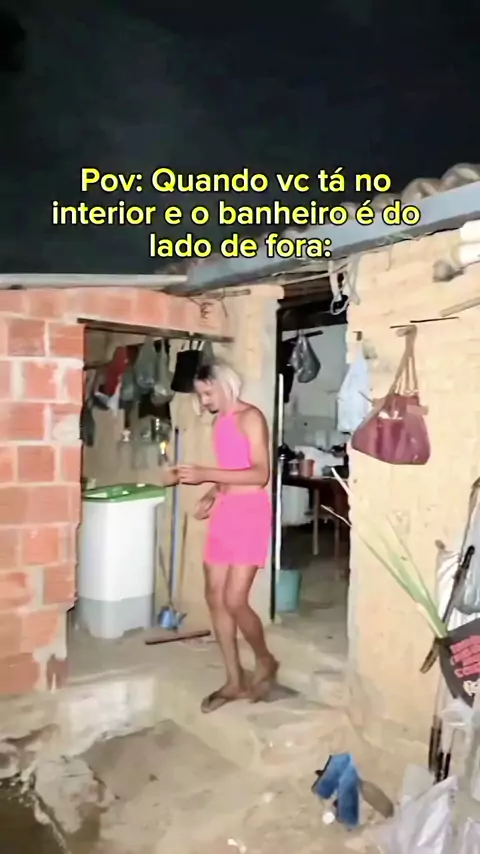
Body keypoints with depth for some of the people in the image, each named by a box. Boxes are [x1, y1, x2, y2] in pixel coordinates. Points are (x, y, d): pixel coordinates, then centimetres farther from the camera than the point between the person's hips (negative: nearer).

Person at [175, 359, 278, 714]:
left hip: (250, 513, -8)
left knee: (235, 600, -9)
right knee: (215, 597, 7)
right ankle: (235, 680, 21)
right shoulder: (220, 422, 15)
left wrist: (206, 474, -22)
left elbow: (260, 474, -19)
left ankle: (265, 661, 19)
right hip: (225, 512, 8)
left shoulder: (250, 417, -10)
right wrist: (210, 495, 6)